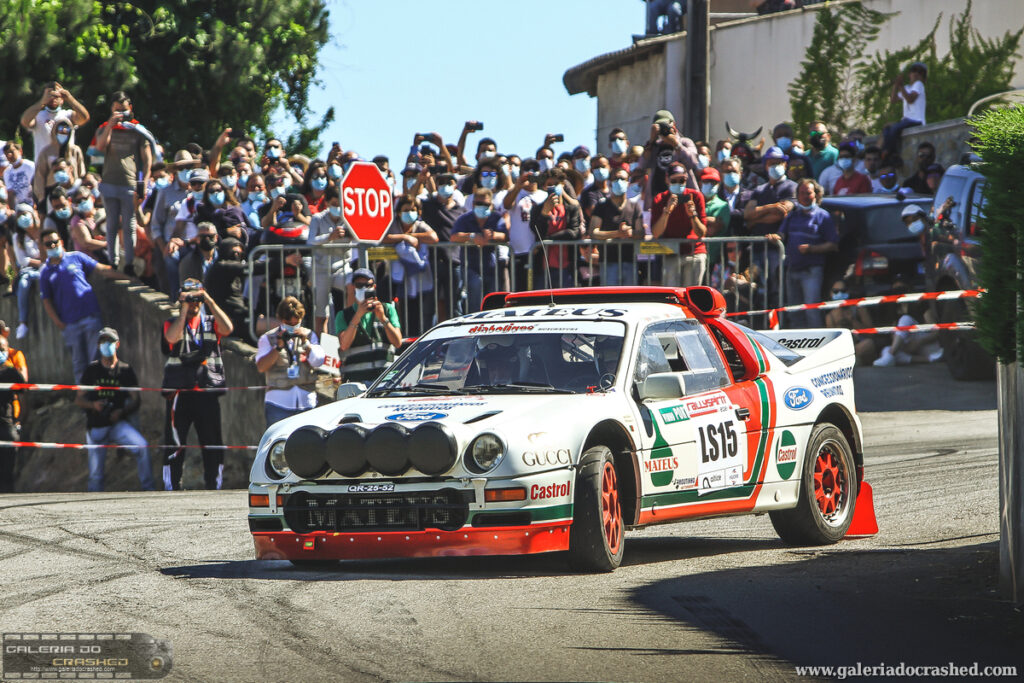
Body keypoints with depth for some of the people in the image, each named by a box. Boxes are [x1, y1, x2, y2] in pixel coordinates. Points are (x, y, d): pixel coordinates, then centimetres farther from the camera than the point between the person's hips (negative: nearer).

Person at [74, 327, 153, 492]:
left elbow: (135, 401, 3)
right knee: (95, 474, -5)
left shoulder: (125, 370, 6)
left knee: (142, 446, -25)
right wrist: (93, 405, -13)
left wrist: (122, 412, -16)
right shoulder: (92, 370, 7)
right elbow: (78, 399, 8)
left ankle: (147, 489, -17)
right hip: (96, 427, 1)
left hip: (118, 423, -1)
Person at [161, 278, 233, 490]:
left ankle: (214, 486, 6)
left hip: (208, 391, 1)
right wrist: (184, 309, -14)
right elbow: (172, 337, -13)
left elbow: (227, 328, -8)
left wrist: (210, 301, -10)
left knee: (212, 444, 1)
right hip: (179, 392, -1)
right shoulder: (172, 323, 9)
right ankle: (172, 487, 1)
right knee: (175, 443, -3)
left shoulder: (211, 322, 13)